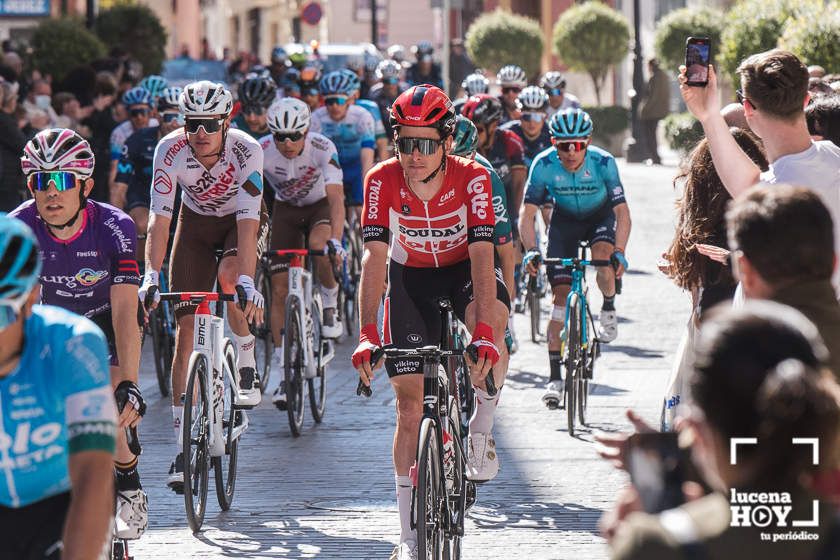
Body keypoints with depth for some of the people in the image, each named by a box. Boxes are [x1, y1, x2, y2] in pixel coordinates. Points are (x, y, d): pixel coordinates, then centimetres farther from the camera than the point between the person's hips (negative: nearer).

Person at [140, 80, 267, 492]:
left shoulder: (247, 150, -31)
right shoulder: (170, 150, -27)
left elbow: (248, 220, -38)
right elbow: (160, 218, -31)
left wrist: (246, 280, -50)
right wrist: (150, 277, -43)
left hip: (240, 222, -2)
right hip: (195, 222, 2)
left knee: (229, 276, -36)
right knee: (185, 329, -8)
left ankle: (247, 363, -8)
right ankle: (181, 448, -6)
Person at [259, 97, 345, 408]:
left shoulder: (323, 149, -30)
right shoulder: (261, 151, -25)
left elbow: (336, 198, -38)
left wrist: (336, 241, -53)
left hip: (321, 206, -2)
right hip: (286, 210, 2)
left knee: (319, 245, -37)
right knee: (280, 290, -7)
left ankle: (330, 300, -7)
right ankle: (285, 373, 0)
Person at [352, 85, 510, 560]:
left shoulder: (472, 177, -26)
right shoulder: (383, 181, -23)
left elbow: (482, 255, -33)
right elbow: (375, 257, -29)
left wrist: (484, 332, -45)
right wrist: (367, 335, -40)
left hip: (464, 269, -1)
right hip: (411, 276, 1)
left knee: (490, 326, -37)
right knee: (410, 400, -5)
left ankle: (482, 428, -10)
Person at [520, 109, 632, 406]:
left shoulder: (603, 162, -29)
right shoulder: (544, 165, -27)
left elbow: (622, 212, -29)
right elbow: (527, 213, -25)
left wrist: (619, 253, -42)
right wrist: (531, 250, -40)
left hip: (600, 216, -1)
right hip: (564, 220, 1)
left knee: (602, 253, -33)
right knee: (562, 295, -9)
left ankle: (609, 307, 1)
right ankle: (555, 377, -6)